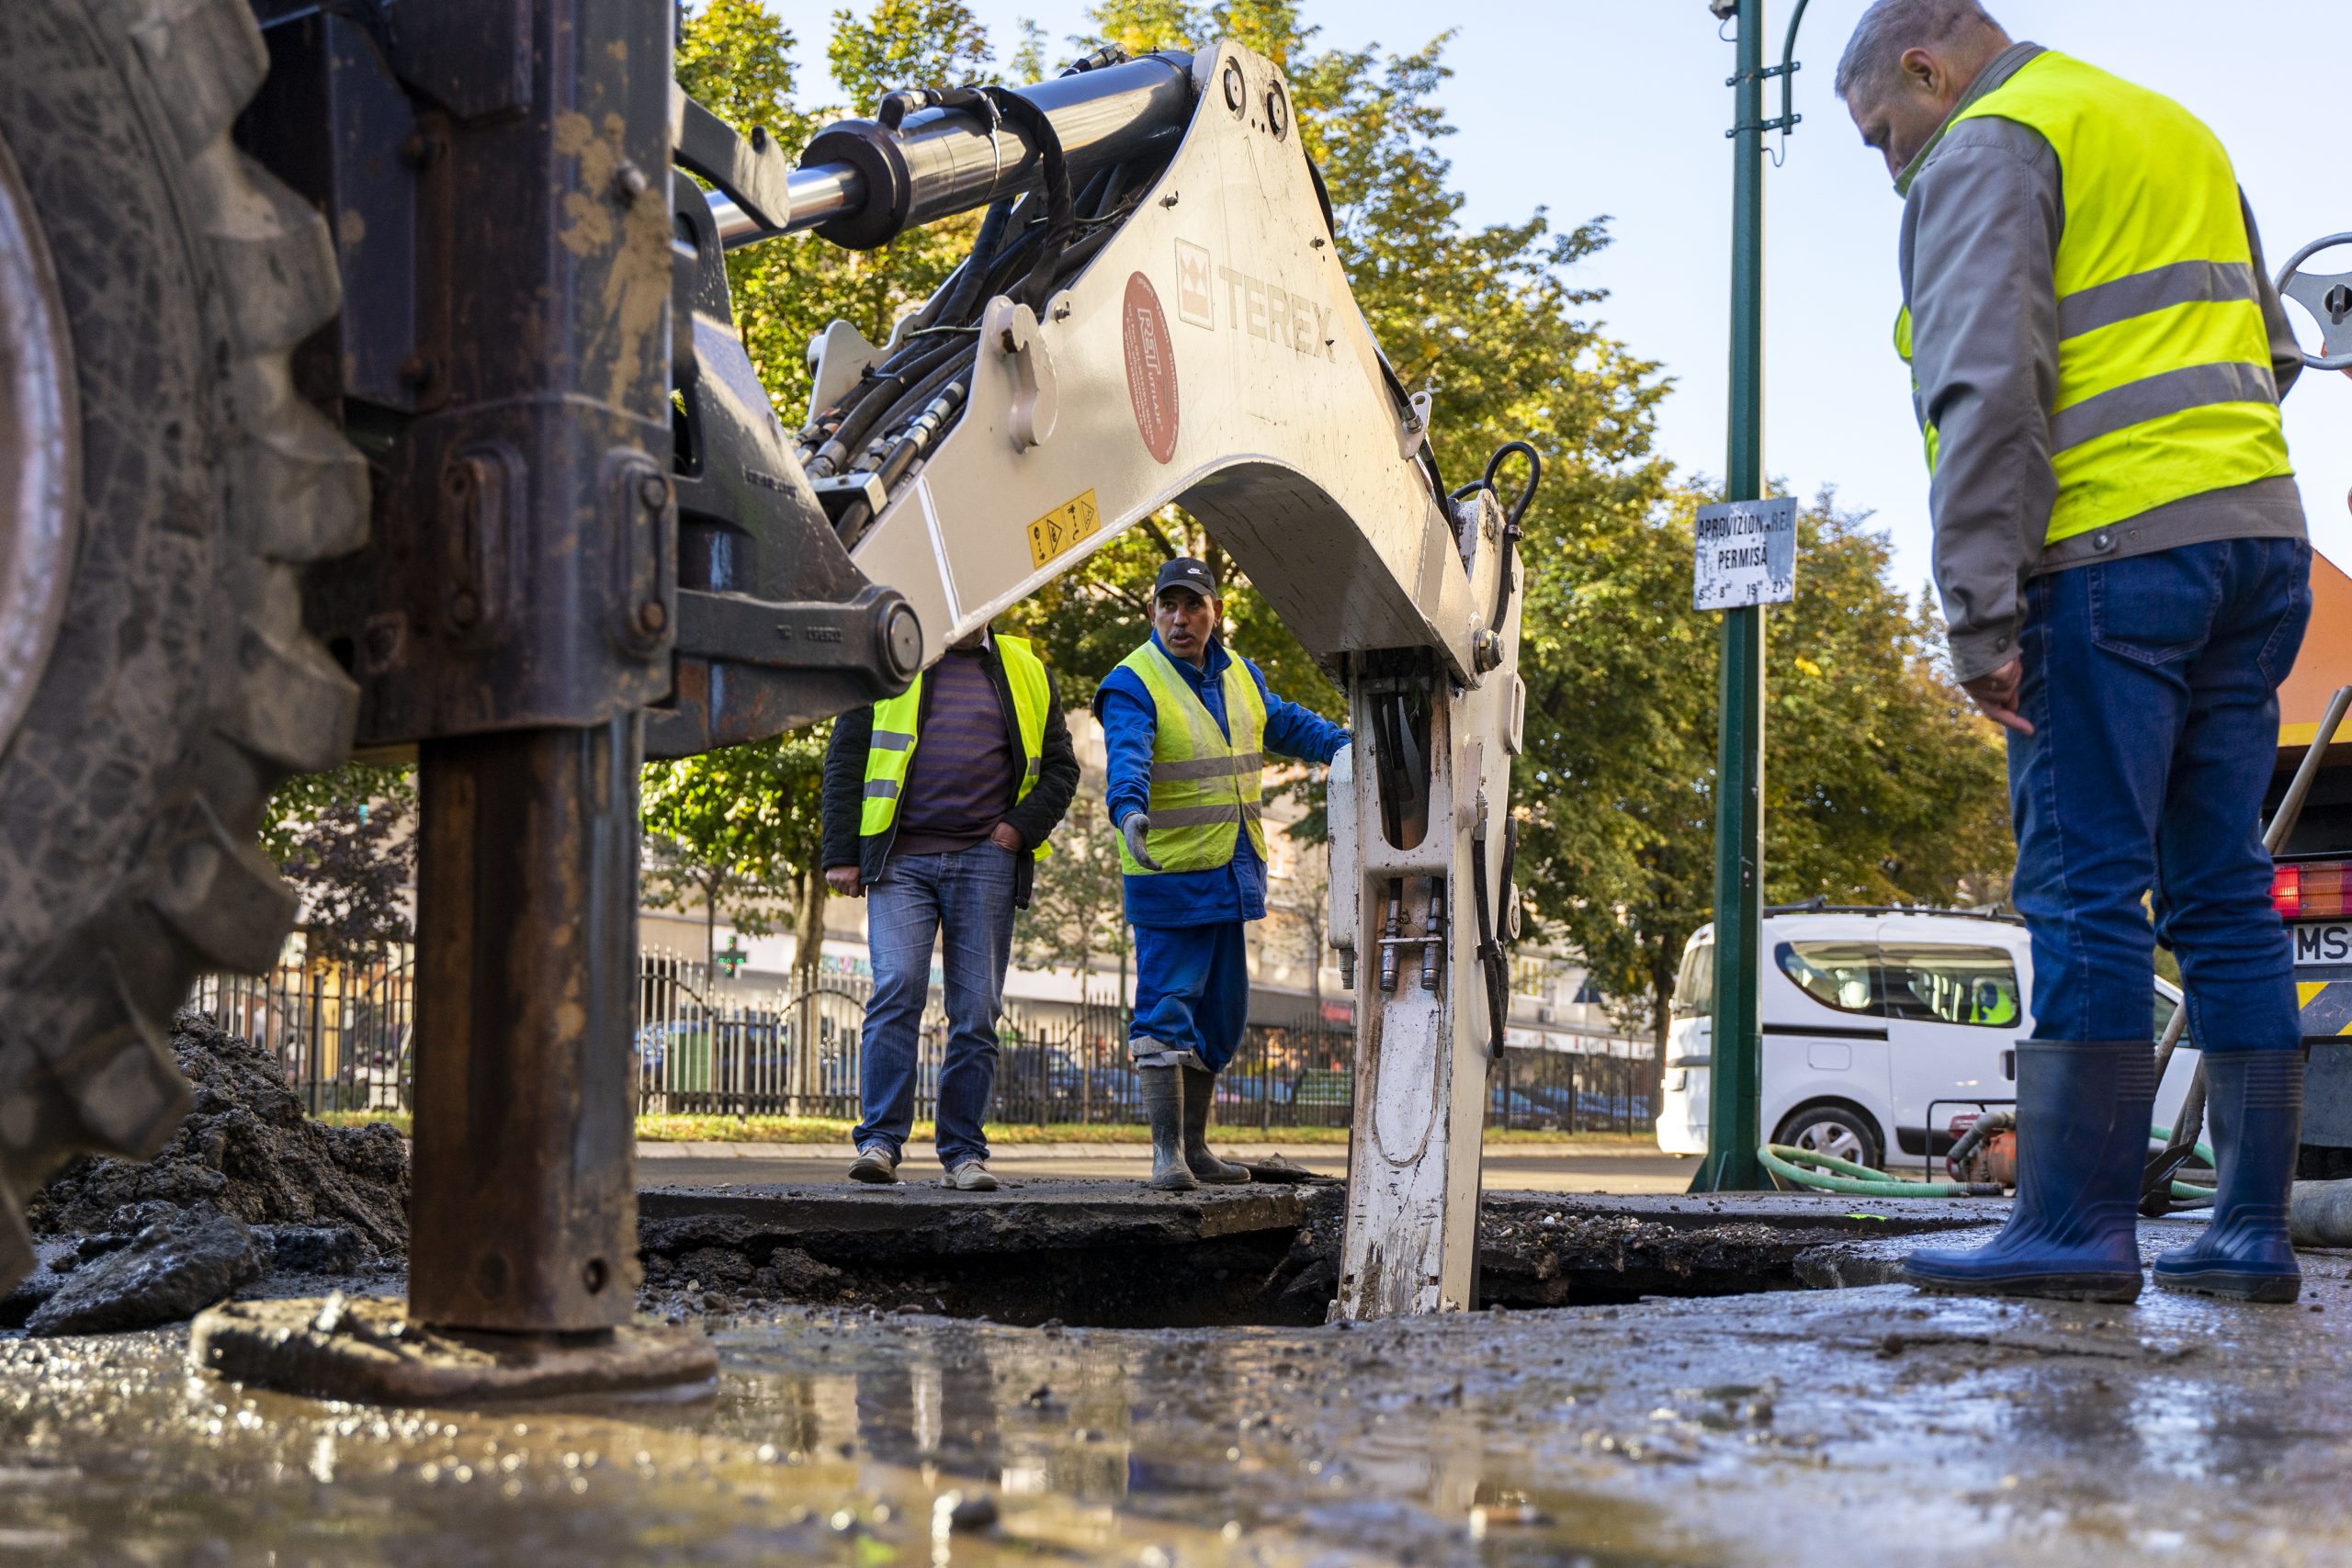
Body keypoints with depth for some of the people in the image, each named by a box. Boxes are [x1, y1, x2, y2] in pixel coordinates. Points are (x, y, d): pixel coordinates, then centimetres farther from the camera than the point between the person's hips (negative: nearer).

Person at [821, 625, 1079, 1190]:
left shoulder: (1027, 673, 15)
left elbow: (1061, 766, 18)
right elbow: (845, 762, 8)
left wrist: (1023, 826, 0)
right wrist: (841, 855, 0)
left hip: (985, 862, 2)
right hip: (901, 861, -2)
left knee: (976, 1009, 0)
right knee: (897, 990, -15)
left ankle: (963, 1153, 7)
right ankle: (879, 1141, -11)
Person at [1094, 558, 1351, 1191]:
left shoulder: (1240, 677, 12)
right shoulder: (1133, 685, -11)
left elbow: (1289, 725, 29)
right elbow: (1126, 756, -28)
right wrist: (1129, 811, -47)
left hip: (1230, 876, 8)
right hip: (1167, 877, -8)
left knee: (1219, 1013, 13)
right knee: (1166, 1011, -12)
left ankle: (1194, 1147, 24)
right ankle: (1167, 1152, -7)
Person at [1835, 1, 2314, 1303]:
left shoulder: (1987, 151, -1)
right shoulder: (2175, 131, 27)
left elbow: (1986, 388, -15)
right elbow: (2269, 351, 33)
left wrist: (1979, 617, -17)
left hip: (2110, 556, -8)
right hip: (2259, 537, 8)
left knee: (2083, 891, -9)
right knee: (2224, 893, 7)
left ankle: (2075, 1223, -10)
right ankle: (2251, 1231, 8)